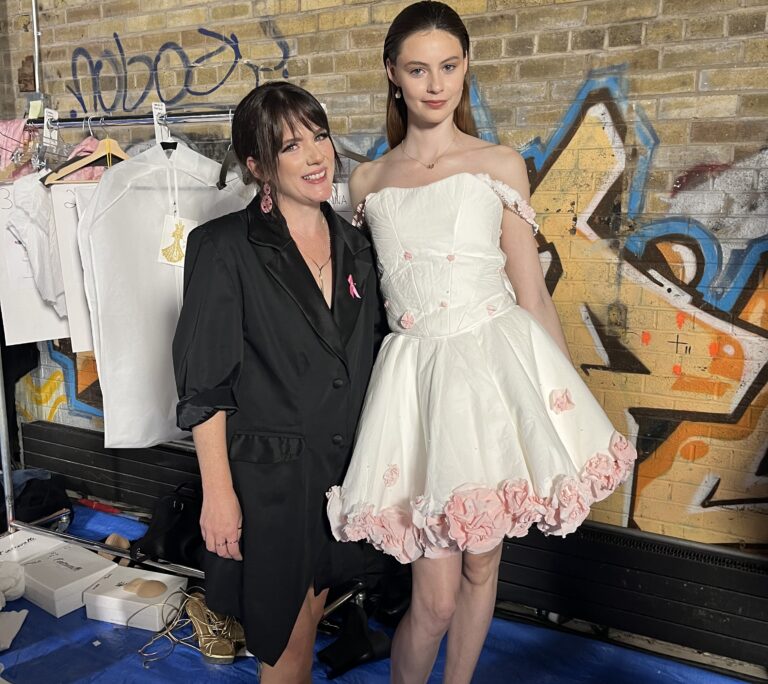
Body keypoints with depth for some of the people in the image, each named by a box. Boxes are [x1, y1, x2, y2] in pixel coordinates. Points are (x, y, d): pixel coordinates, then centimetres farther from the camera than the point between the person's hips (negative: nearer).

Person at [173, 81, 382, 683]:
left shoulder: (354, 247, 5)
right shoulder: (225, 249, -12)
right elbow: (204, 385, -12)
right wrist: (218, 492, -14)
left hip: (341, 469, 5)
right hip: (268, 474, -5)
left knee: (311, 611, 21)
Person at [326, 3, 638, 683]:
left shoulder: (500, 164, 5)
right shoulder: (367, 181, 11)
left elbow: (533, 294, 5)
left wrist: (571, 396, 5)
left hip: (497, 364, 0)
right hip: (415, 372, 0)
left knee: (481, 566, 13)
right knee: (436, 598, 0)